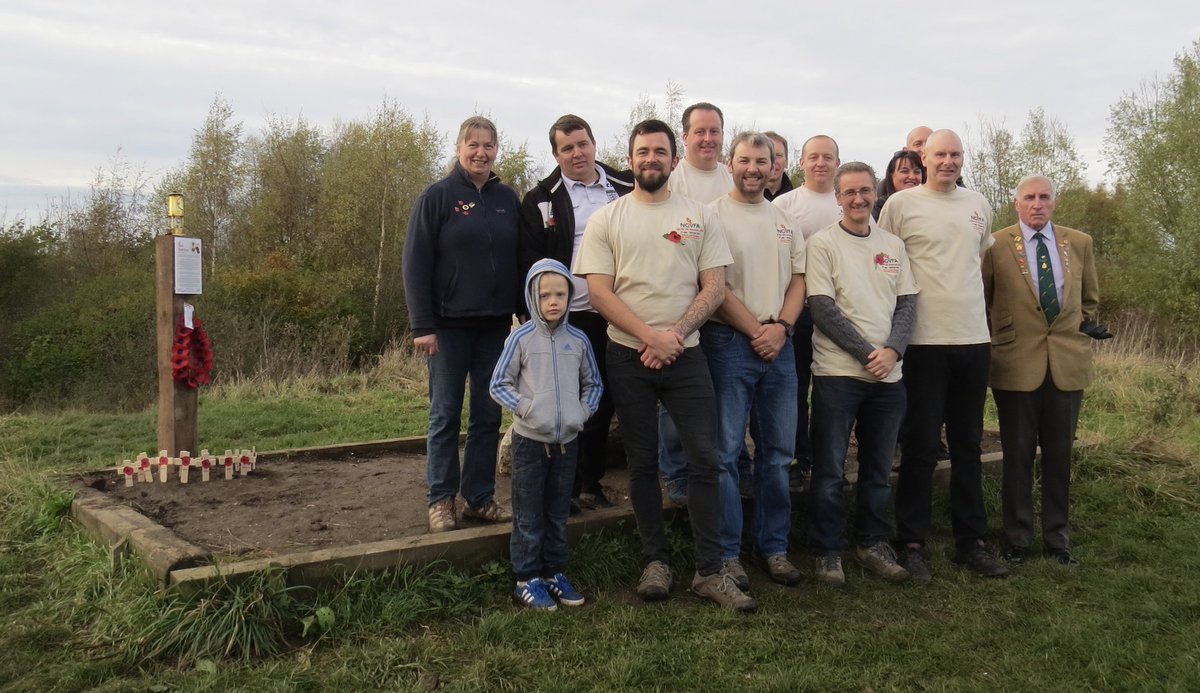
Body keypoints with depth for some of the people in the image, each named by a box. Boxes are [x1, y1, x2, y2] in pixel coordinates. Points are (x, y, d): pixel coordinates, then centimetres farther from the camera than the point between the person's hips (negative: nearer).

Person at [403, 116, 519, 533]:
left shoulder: (508, 199, 9)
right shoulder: (437, 197, -3)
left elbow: (521, 259, 12)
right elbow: (416, 264, -7)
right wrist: (421, 325, -13)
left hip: (495, 325, 4)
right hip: (450, 325, -4)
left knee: (488, 416, 8)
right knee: (445, 415, 4)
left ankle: (480, 498, 18)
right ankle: (441, 499, 14)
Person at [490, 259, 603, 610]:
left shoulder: (578, 340, 1)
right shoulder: (521, 338, -8)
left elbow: (593, 384, 13)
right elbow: (499, 385, -4)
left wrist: (583, 411, -2)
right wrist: (525, 409, -15)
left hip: (567, 440, 3)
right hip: (530, 440, -3)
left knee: (558, 513, 14)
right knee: (528, 515, 5)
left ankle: (553, 572, 27)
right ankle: (527, 579, 14)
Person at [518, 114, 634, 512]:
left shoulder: (626, 188, 6)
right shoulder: (540, 199, 0)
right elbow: (529, 261, -2)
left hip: (615, 315, 3)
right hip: (567, 316, -2)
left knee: (603, 404, 11)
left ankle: (592, 483, 25)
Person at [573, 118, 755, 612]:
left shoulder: (699, 216, 6)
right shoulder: (606, 220, 3)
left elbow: (715, 287, 1)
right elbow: (599, 292, -5)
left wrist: (676, 333, -13)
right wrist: (651, 335, -14)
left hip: (685, 354, 1)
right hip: (628, 356, 0)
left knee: (705, 459, -3)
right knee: (642, 462, 8)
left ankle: (710, 571, 5)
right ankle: (655, 561, 21)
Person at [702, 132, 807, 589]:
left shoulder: (785, 221, 15)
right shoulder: (713, 217, -3)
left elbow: (798, 281, 11)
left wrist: (781, 327, -6)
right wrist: (755, 331, -11)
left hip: (778, 345, 5)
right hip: (729, 344, -5)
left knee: (778, 452, 10)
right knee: (725, 452, -2)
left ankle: (773, 546, 22)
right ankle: (725, 553, 8)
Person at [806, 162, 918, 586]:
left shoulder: (893, 245, 12)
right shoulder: (822, 243, -3)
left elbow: (907, 303, 9)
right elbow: (822, 307, -10)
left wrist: (892, 350, -9)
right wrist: (866, 353, -13)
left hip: (888, 374, 5)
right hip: (837, 372, -4)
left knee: (878, 470, 13)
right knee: (829, 471, 1)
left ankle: (872, 544, 27)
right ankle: (827, 552, 13)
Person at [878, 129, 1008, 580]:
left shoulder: (978, 204, 12)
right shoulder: (901, 204, -3)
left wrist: (971, 301, 16)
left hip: (974, 338, 5)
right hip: (925, 340, -5)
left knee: (968, 446, 12)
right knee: (920, 447, 1)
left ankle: (971, 542, 22)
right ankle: (911, 542, 12)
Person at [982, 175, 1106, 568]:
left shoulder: (1079, 244, 7)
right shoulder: (996, 245, -3)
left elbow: (1090, 299, 20)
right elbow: (980, 300, 7)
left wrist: (1084, 328, 9)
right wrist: (988, 345, 5)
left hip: (1068, 364, 3)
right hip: (1016, 365, -3)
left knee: (1060, 455, 10)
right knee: (1018, 455, 6)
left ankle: (1058, 538, 23)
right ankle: (1017, 539, 18)